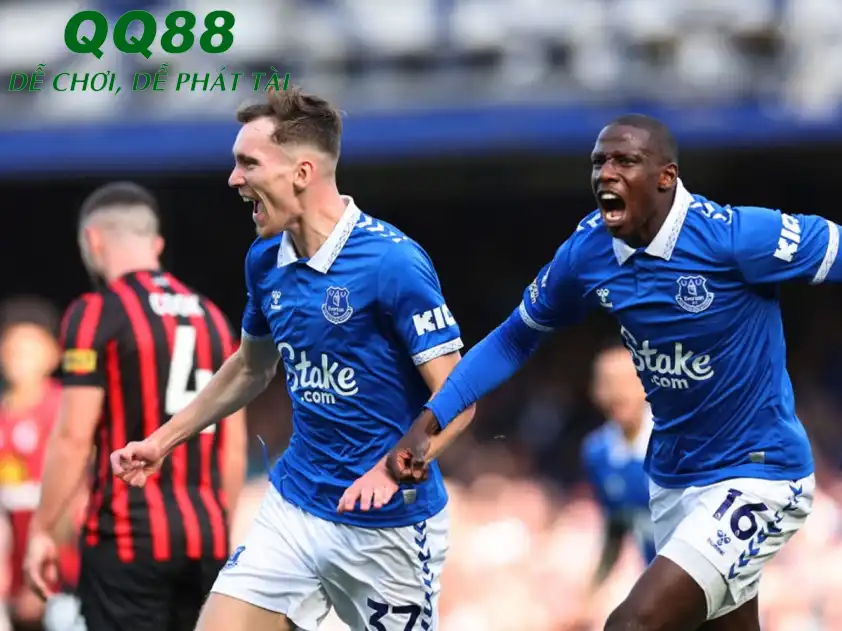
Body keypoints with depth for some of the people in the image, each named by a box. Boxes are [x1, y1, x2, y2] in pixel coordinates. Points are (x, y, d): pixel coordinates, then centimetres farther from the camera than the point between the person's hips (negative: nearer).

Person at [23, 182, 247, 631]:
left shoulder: (97, 313, -6)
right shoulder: (210, 316, 14)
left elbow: (74, 438, -12)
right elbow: (234, 446, 14)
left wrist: (41, 530, -5)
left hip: (128, 532, -6)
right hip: (206, 532, 6)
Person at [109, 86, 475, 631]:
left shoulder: (393, 261, -18)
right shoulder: (265, 260, 3)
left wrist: (394, 469, -34)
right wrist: (165, 439, 23)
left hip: (391, 525, -6)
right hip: (294, 509, 6)